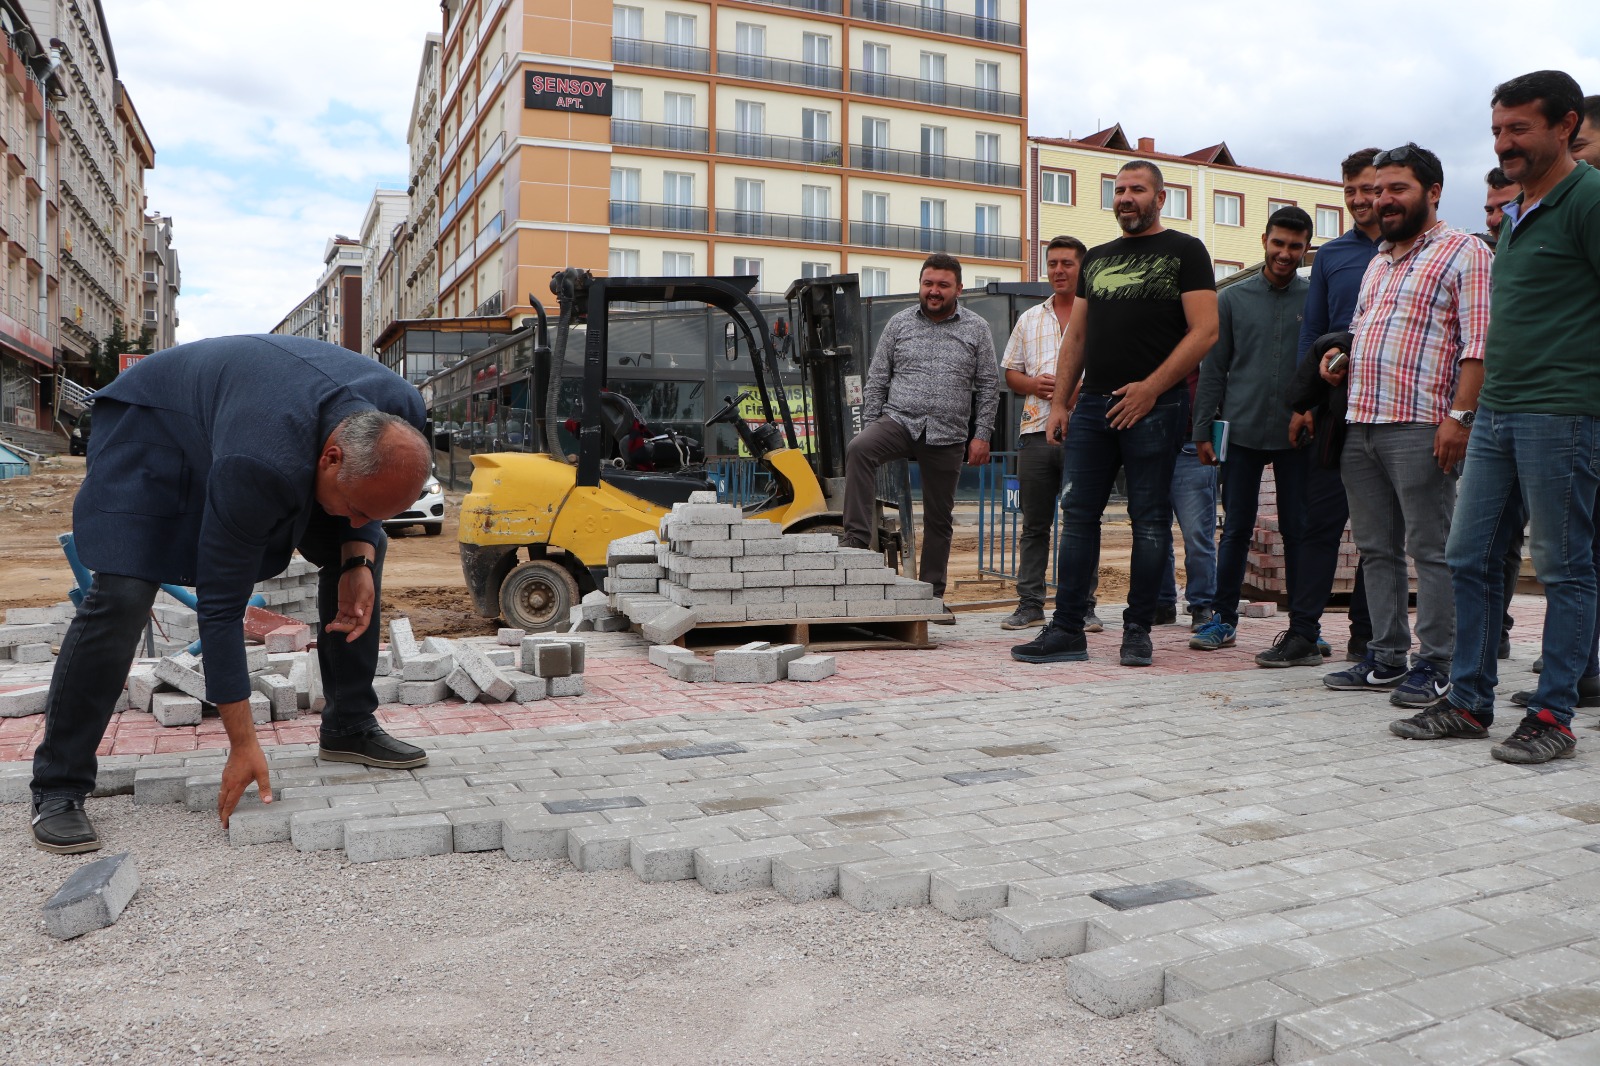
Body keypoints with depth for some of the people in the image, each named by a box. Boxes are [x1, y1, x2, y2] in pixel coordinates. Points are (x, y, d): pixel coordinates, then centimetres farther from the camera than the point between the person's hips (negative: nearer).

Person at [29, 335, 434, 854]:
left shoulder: (401, 416, -27)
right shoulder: (260, 465, -44)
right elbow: (221, 603, -34)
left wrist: (357, 562, -20)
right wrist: (242, 745, -30)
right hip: (157, 423, -6)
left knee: (361, 550, -3)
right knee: (121, 594, -23)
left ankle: (349, 727, 9)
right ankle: (58, 788, -7)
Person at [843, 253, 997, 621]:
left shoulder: (977, 329, 7)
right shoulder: (899, 324, 8)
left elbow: (989, 386, 7)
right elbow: (877, 381, 9)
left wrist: (982, 434, -1)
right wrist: (869, 428, 2)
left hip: (947, 436, 0)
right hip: (899, 421, 0)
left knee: (939, 518, 6)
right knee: (858, 449, -32)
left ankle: (932, 595, 16)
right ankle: (856, 539, -30)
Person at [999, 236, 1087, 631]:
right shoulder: (1029, 319, 18)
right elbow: (1010, 373, 19)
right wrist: (1033, 384, -2)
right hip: (1036, 431, 4)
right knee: (1034, 524, 6)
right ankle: (1030, 604, 11)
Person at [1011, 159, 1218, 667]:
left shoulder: (1184, 251, 3)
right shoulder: (1096, 257, 20)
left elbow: (1205, 331, -7)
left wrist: (1150, 387, -14)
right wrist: (1059, 402, 10)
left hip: (1152, 406, -5)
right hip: (1093, 402, 5)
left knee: (1150, 520, 0)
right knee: (1077, 514, 2)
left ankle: (1138, 630, 9)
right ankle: (1066, 629, 7)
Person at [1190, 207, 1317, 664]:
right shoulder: (1232, 299, 7)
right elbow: (1213, 369, 7)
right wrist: (1203, 430, 2)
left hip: (1298, 435, -1)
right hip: (1242, 432, 1)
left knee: (1299, 531, 1)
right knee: (1236, 529, 7)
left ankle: (1304, 631, 4)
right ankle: (1223, 618, 19)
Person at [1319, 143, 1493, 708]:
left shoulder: (1464, 252, -1)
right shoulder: (1378, 261, 23)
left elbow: (1478, 344, -10)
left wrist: (1459, 415, -19)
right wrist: (1340, 354, 11)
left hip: (1420, 427, -8)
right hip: (1360, 423, 8)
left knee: (1431, 549, -3)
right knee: (1376, 547, 10)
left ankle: (1434, 664, 4)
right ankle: (1386, 658, 18)